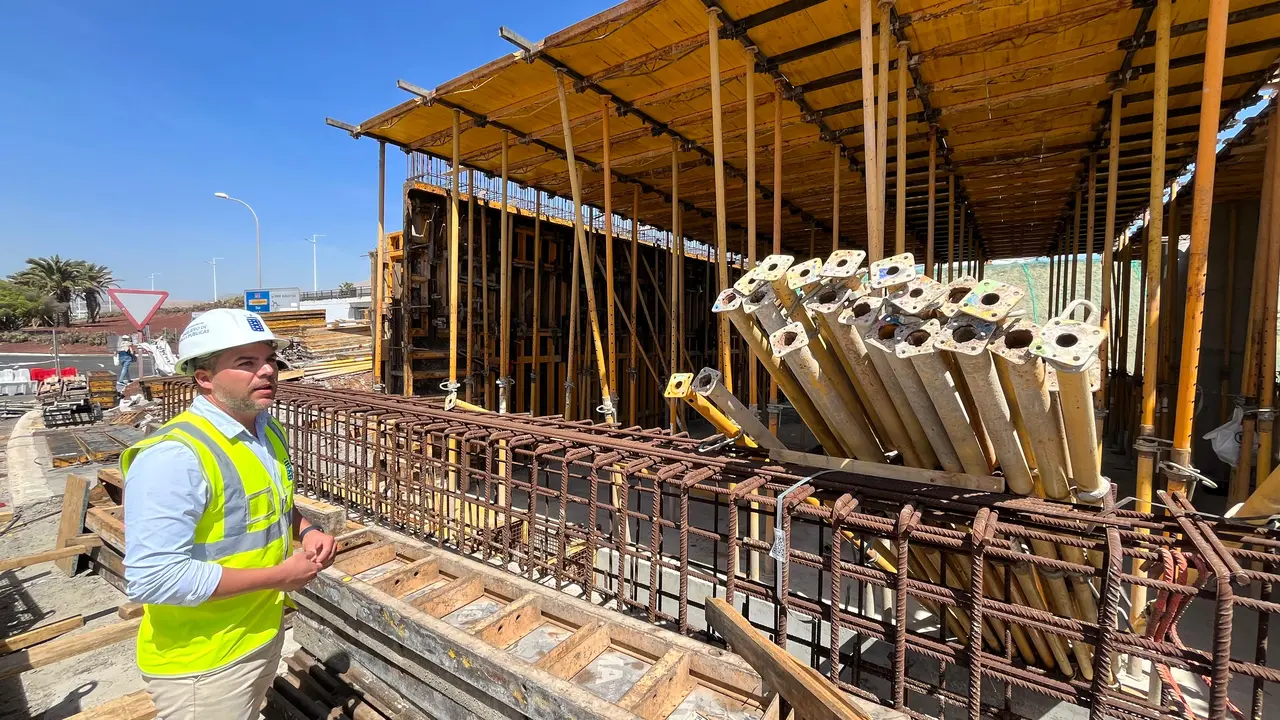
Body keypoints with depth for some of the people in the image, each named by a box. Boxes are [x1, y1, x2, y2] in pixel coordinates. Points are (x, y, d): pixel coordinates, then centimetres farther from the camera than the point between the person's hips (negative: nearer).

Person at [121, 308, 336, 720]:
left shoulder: (269, 431, 0)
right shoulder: (175, 456, -28)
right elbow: (153, 579, -31)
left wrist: (306, 531, -4)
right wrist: (278, 576, -24)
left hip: (264, 632, 8)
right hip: (203, 661, -8)